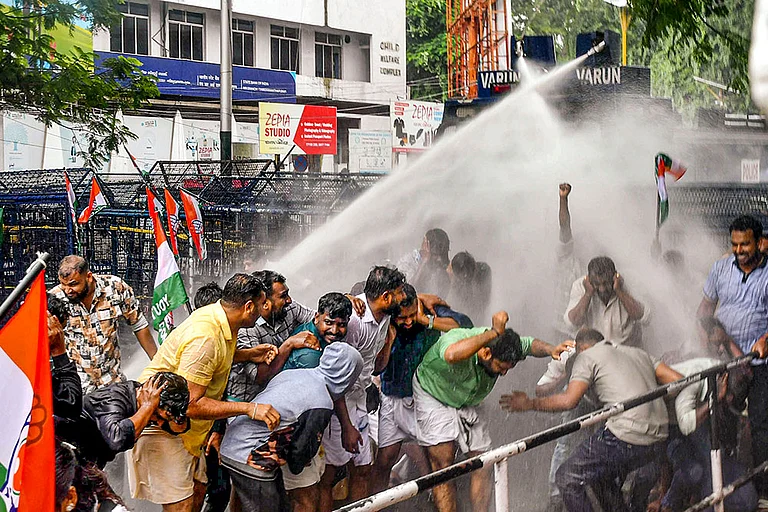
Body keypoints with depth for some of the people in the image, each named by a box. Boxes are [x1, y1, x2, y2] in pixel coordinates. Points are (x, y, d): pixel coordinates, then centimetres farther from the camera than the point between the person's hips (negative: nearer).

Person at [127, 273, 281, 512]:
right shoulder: (204, 337, -29)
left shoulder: (218, 316, 0)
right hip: (160, 426, -10)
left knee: (197, 489, 14)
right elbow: (190, 405, -31)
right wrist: (249, 408, -31)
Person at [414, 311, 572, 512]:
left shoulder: (502, 345, -18)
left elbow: (531, 344, 4)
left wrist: (551, 350, -18)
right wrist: (494, 332, -57)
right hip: (434, 398, -6)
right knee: (443, 464, -15)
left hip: (467, 403, 6)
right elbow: (453, 355, -62)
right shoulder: (456, 337, -37)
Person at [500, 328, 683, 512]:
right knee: (601, 475, 29)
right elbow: (678, 381, 17)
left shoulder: (587, 356, 6)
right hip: (657, 443, 8)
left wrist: (529, 404, 4)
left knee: (568, 478, 4)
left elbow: (569, 400, -7)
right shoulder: (638, 353, 25)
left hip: (625, 438, -8)